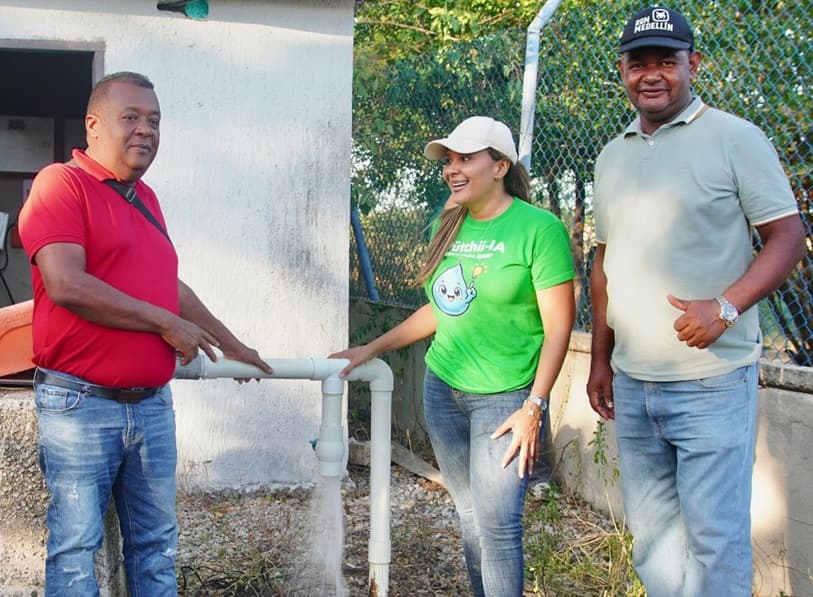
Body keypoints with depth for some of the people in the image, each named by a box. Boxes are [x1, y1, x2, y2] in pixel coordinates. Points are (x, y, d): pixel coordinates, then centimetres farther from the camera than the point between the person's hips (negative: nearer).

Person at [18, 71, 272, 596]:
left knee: (157, 540, 13)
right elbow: (65, 285, -21)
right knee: (76, 544, 0)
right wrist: (167, 324, -14)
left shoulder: (145, 197, 16)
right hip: (81, 402, -7)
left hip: (153, 403, 8)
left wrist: (230, 344, 29)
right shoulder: (61, 183, -8)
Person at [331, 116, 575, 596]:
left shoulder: (538, 228, -12)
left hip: (505, 397, -6)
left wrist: (534, 407, -15)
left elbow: (559, 327, -12)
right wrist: (371, 350, 14)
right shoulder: (447, 227, 8)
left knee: (498, 525, -5)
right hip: (443, 389, 6)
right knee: (470, 516, 13)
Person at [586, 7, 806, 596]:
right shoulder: (612, 157, 13)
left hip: (712, 382, -6)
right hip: (631, 384, 6)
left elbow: (788, 236, -8)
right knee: (652, 535, 15)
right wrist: (600, 359, 16)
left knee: (715, 538, -3)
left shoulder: (735, 138, -5)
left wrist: (725, 306, -22)